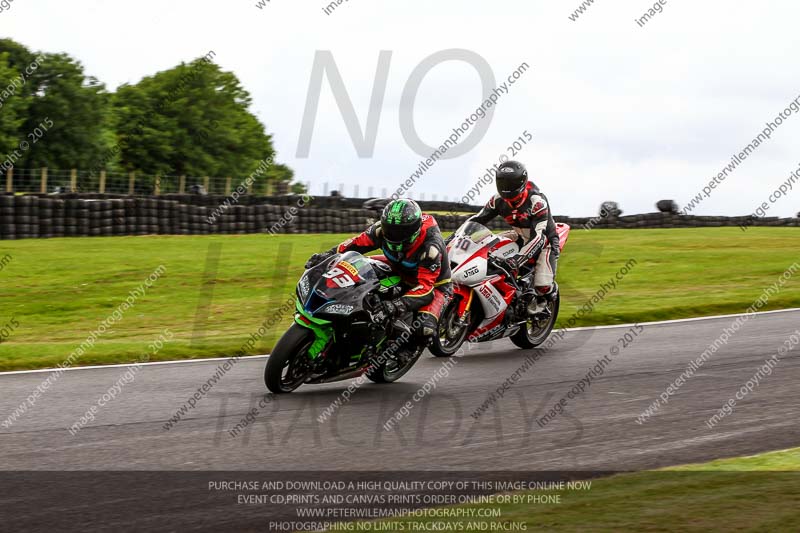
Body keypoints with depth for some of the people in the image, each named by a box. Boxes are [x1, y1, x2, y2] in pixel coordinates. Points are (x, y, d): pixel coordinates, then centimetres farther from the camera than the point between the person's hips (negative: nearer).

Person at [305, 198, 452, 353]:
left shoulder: (430, 246, -38)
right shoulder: (384, 228, -21)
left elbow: (426, 287, -41)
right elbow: (359, 242, -9)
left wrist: (398, 305, -56)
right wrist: (328, 255, -24)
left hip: (435, 283, -6)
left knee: (423, 329, -33)